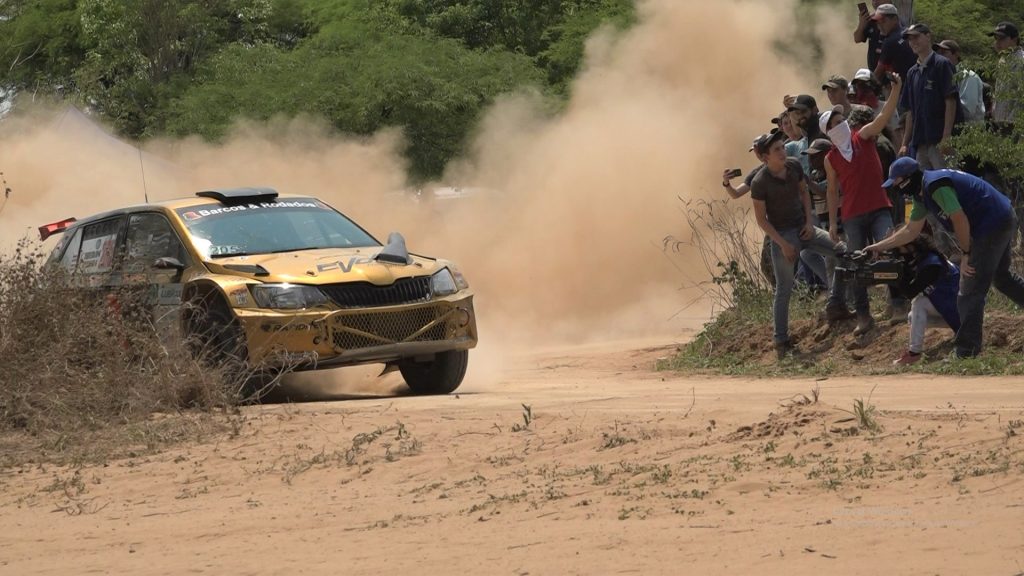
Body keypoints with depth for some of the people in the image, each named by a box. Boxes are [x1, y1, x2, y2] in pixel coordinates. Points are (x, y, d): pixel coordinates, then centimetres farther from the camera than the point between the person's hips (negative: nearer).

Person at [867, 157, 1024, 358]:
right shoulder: (922, 193, 11)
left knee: (970, 292, -8)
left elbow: (959, 219, -26)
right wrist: (879, 247, 20)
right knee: (1001, 277, 28)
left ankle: (965, 352, -5)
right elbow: (911, 230, 20)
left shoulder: (935, 185, -22)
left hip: (993, 224, -11)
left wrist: (966, 254, -18)